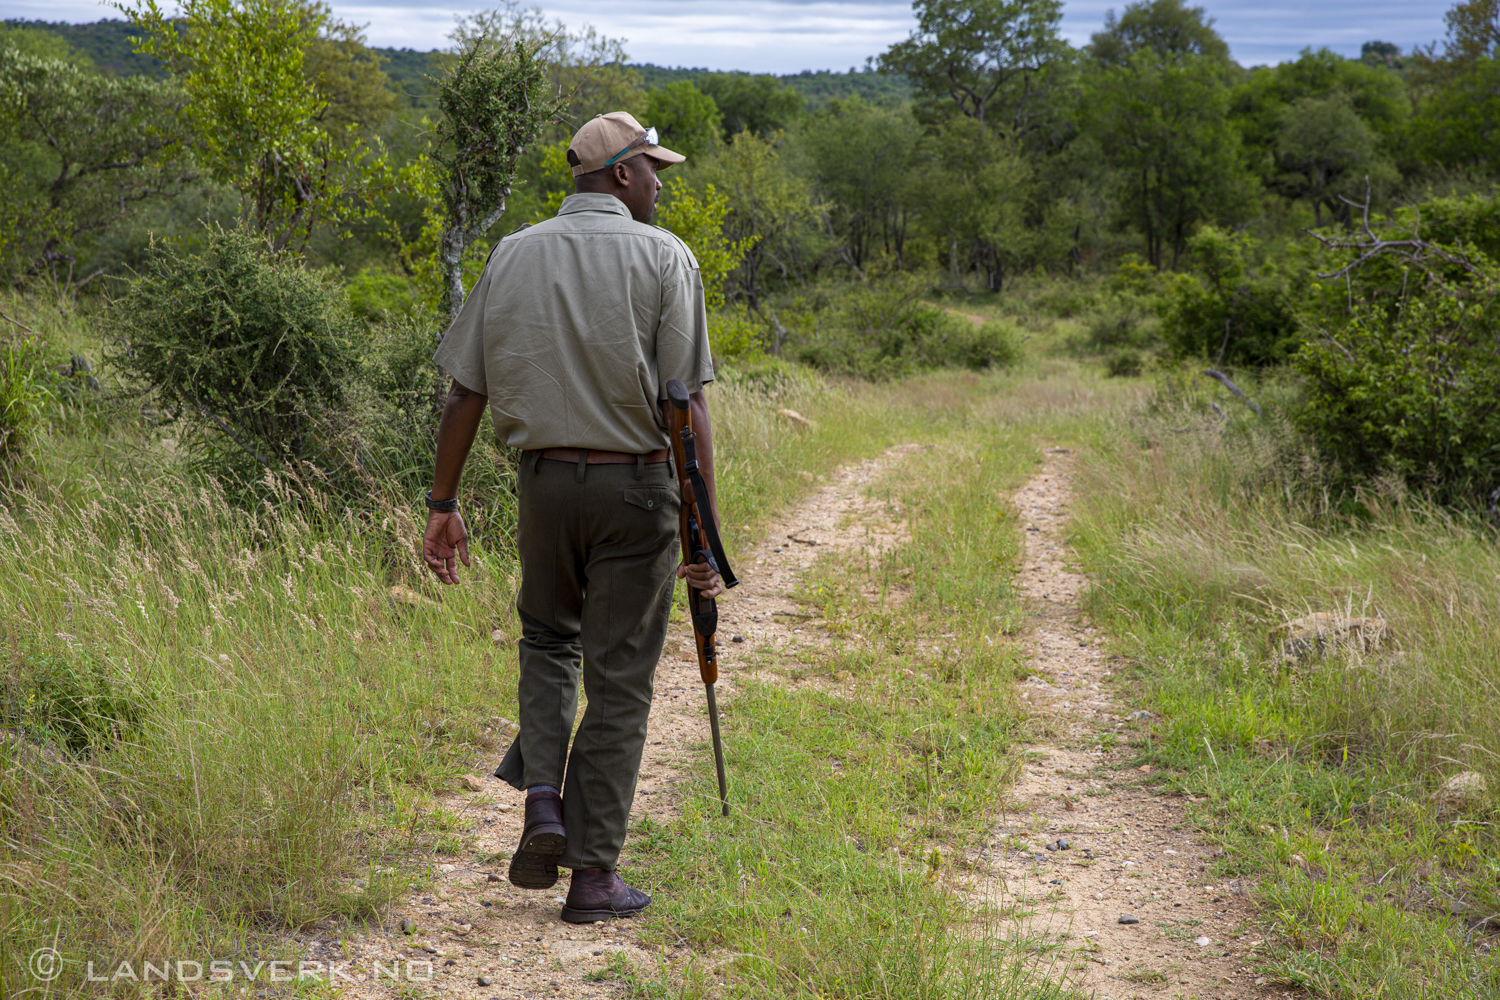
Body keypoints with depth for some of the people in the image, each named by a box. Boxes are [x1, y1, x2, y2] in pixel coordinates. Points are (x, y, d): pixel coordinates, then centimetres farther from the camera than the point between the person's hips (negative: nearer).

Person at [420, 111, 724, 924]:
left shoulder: (512, 256, 5)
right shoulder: (663, 258, -6)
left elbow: (464, 393, 4)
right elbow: (686, 405, -12)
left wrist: (442, 505, 11)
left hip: (543, 480, 3)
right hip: (635, 486, -3)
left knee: (546, 639, 26)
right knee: (616, 680, 5)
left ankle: (543, 800, 6)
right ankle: (593, 875, 9)